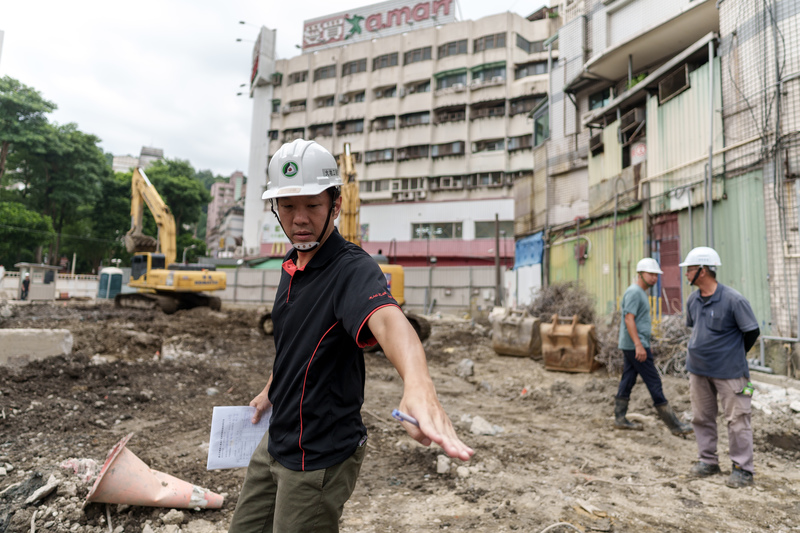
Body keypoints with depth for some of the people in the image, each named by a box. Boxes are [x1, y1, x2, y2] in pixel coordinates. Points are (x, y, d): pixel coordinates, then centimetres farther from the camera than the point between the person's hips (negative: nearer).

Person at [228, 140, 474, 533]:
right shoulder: (291, 266, 3)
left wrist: (418, 387, -64)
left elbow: (387, 319, -46)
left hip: (319, 457, -8)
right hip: (276, 441, 8)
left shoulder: (353, 269, -24)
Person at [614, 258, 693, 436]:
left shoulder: (641, 293, 18)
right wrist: (639, 345, -25)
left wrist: (646, 345, 23)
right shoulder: (634, 292, -13)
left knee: (627, 381, 11)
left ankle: (620, 419, 17)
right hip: (635, 346, -10)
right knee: (654, 383, -4)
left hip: (631, 346, 10)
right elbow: (629, 319, -20)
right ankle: (674, 425, 4)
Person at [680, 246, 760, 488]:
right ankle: (708, 461, 27)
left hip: (728, 372, -6)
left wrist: (733, 356, 3)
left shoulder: (733, 300, -17)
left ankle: (742, 469, 17)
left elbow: (752, 332, -8)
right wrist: (702, 351, 14)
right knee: (702, 418, 13)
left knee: (737, 420, 3)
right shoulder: (692, 300, 2)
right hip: (698, 369, 6)